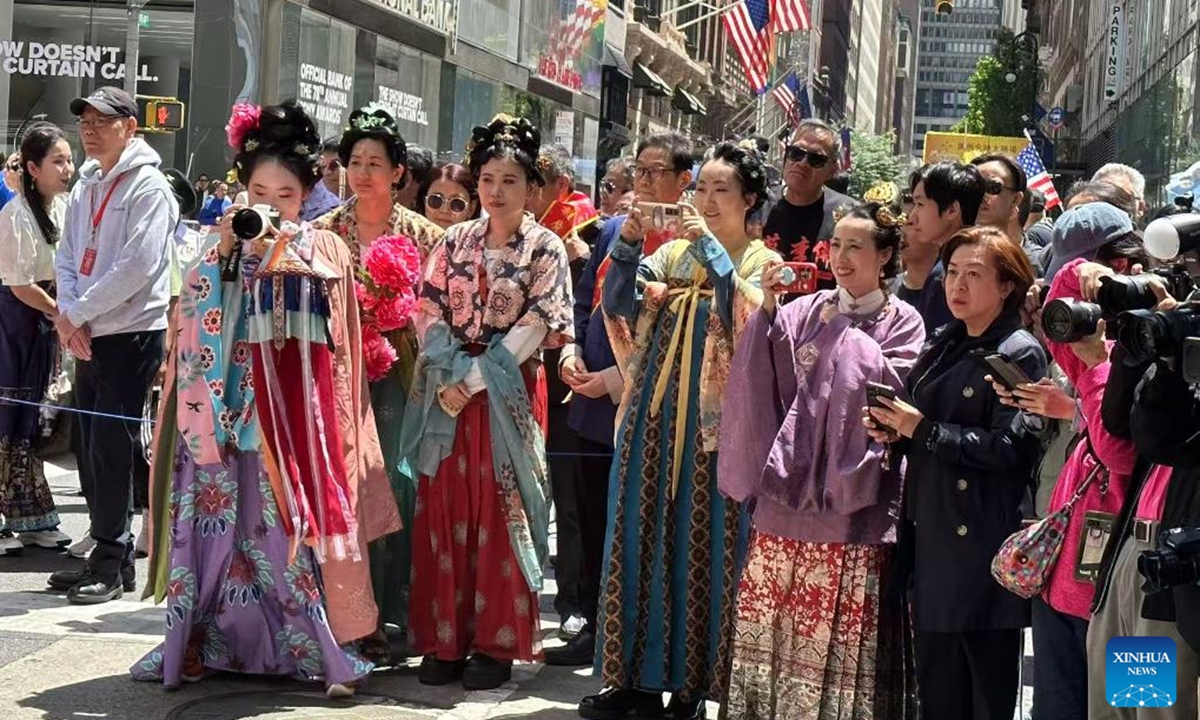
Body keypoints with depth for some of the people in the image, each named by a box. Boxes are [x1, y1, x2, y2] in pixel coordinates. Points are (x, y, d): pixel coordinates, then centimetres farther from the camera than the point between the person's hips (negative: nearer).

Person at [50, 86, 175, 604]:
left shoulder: (149, 187, -9)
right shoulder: (86, 185, 15)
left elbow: (138, 266, -18)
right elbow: (67, 256, 13)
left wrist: (77, 312, -13)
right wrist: (69, 317, -5)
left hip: (132, 334, -8)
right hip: (88, 337, 8)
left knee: (110, 449, -7)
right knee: (91, 449, 9)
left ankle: (109, 565, 1)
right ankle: (112, 557, 19)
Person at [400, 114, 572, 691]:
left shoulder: (544, 248, 0)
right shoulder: (456, 242, 11)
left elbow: (535, 326, -8)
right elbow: (431, 315, 6)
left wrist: (475, 380, -14)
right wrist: (445, 380, -9)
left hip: (508, 398, -3)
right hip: (447, 392, 4)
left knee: (501, 515, -1)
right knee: (443, 513, 4)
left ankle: (497, 644, 7)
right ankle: (445, 640, 11)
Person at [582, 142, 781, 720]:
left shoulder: (761, 261, 1)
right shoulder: (672, 253, 11)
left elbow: (752, 321, -18)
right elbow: (617, 307, -1)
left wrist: (712, 248, -22)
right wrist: (628, 243, -14)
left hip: (716, 421, -4)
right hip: (656, 414, 4)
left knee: (703, 544, 0)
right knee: (644, 536, 6)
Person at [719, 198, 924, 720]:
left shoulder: (903, 323, 3)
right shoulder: (807, 311, 10)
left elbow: (889, 387, -13)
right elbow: (768, 376, -1)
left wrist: (846, 332, -8)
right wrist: (769, 309, -12)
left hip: (853, 492, -3)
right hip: (791, 482, 3)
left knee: (844, 622, -1)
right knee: (778, 616, 7)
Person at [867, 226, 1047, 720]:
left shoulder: (1020, 354, -9)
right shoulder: (943, 345, 15)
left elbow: (1010, 448, -19)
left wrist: (923, 429, -16)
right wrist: (893, 429, 1)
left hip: (983, 540, -7)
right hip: (931, 532, 7)